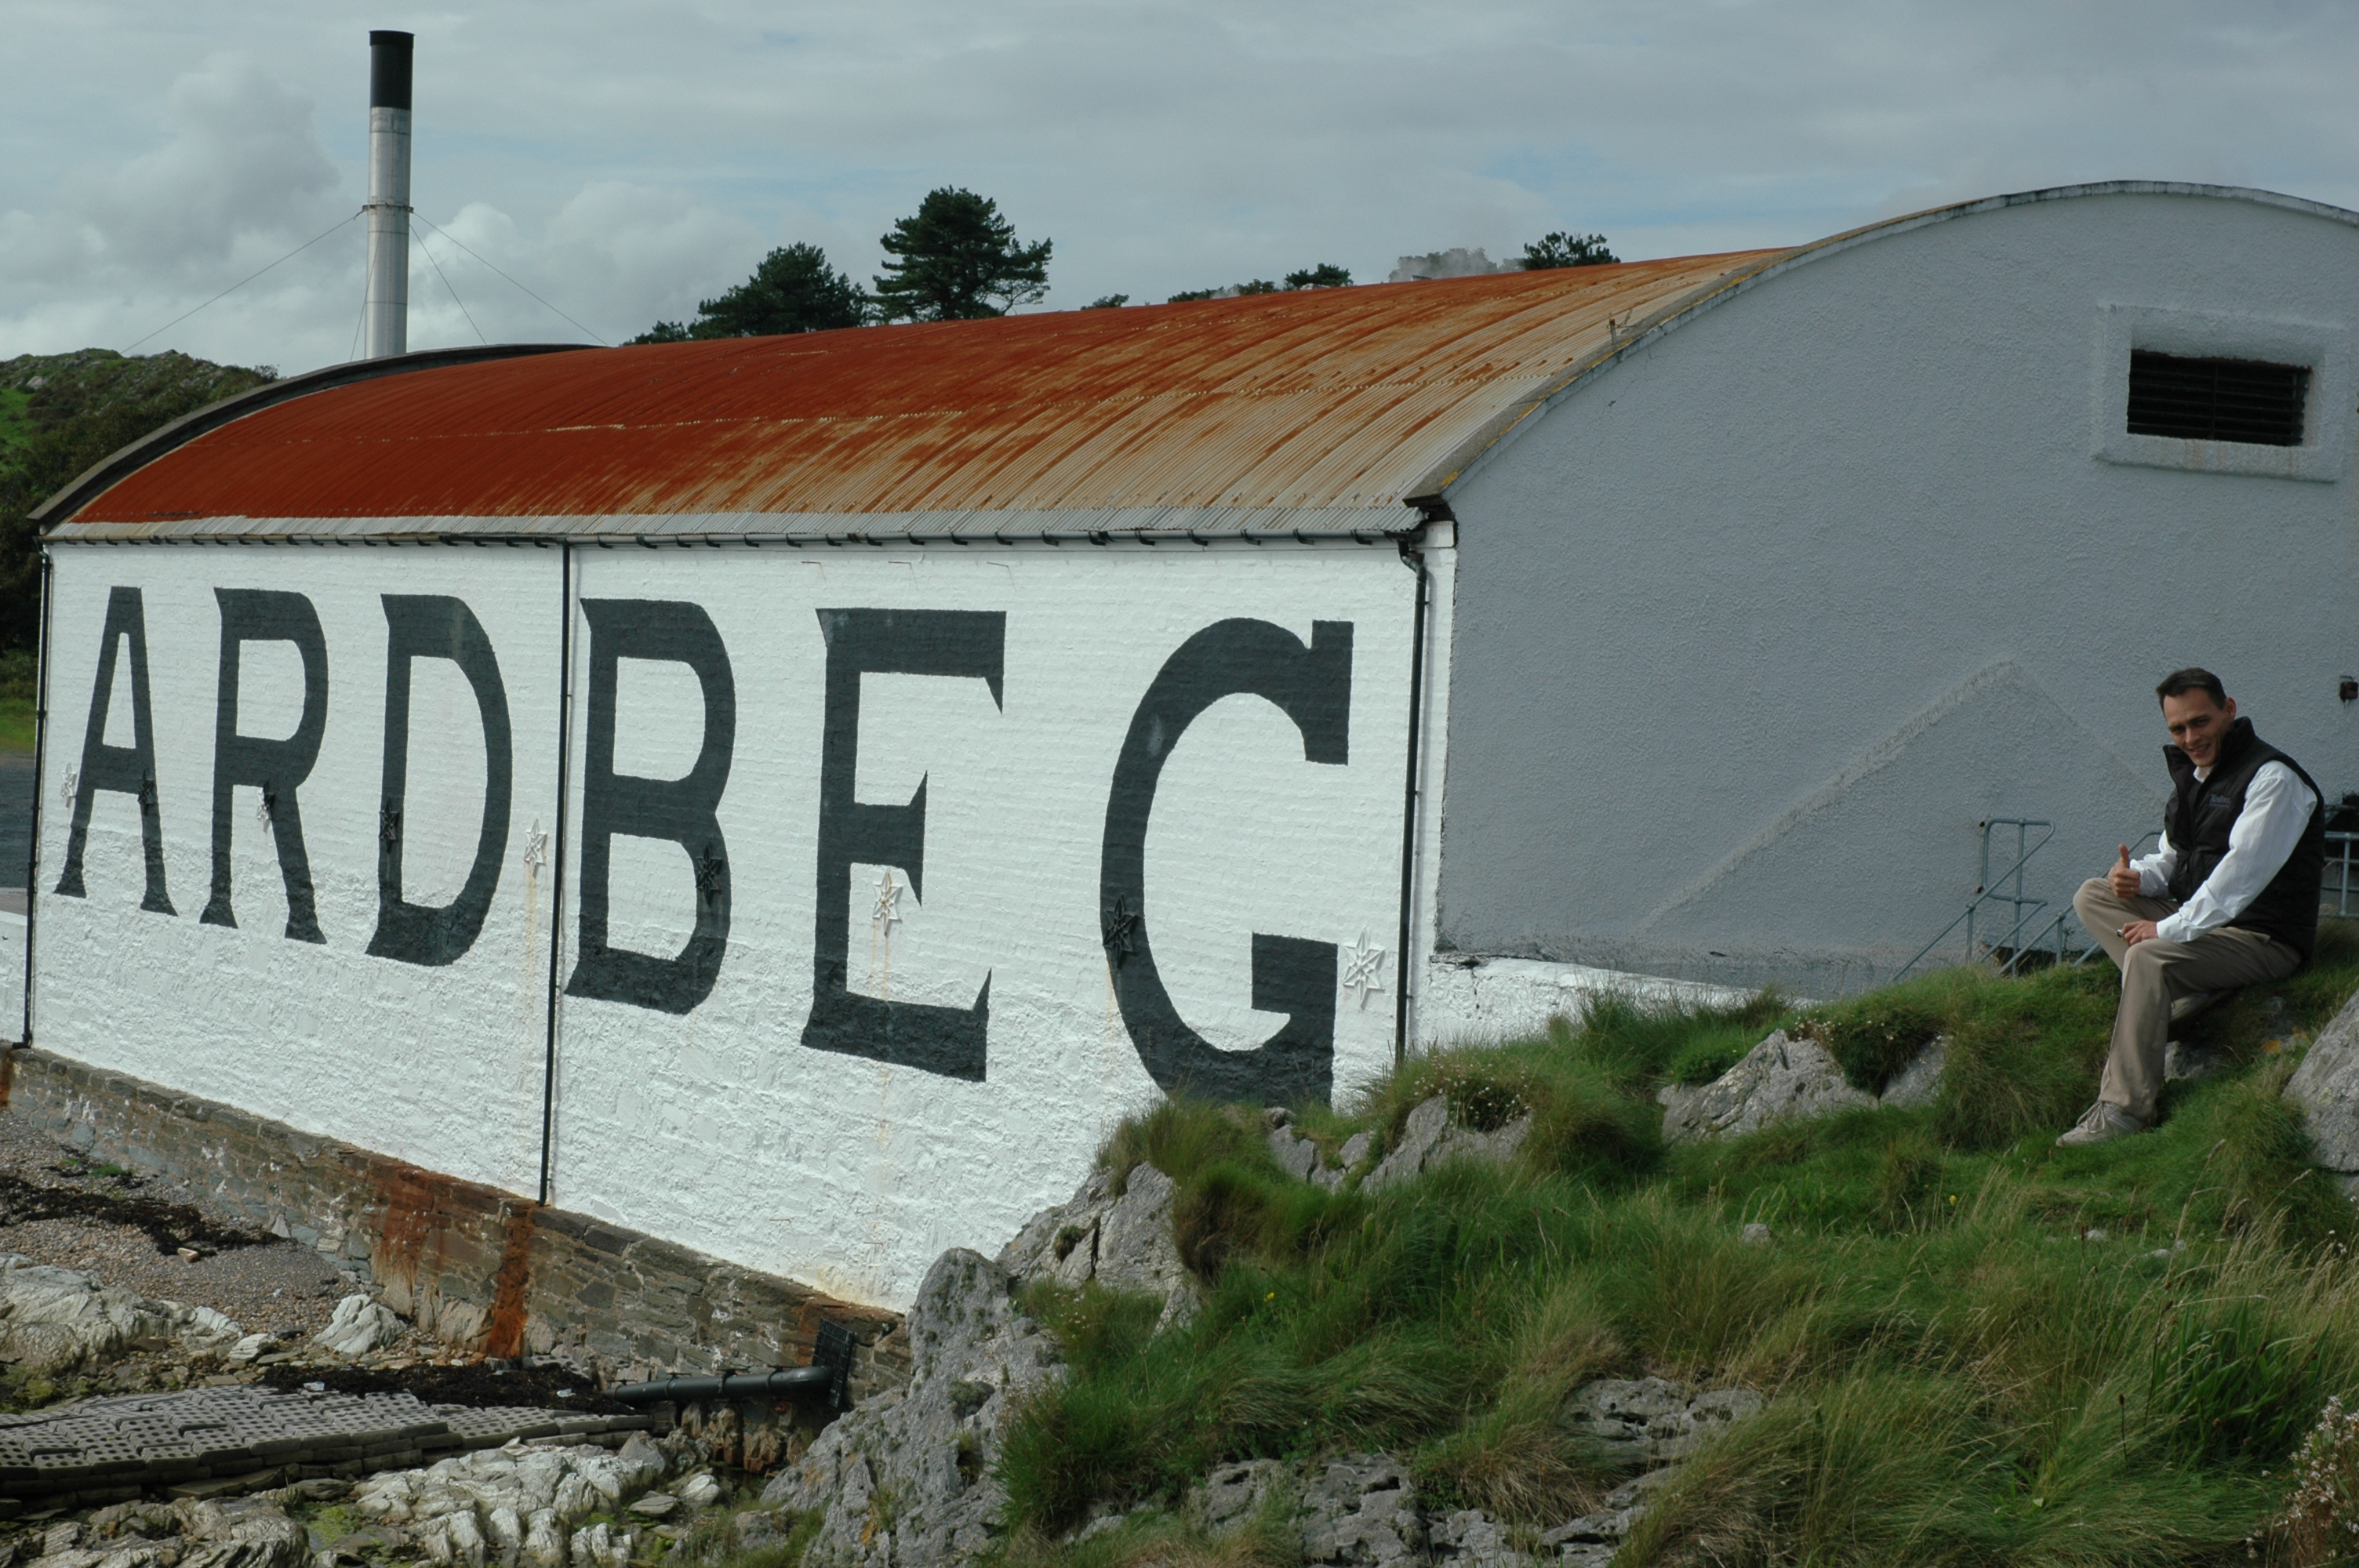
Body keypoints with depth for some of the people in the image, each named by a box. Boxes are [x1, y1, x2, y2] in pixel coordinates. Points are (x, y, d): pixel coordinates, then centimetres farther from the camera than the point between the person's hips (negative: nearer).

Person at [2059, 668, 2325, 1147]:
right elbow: (2173, 861, 22)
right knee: (2091, 896, 2)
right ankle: (2170, 994, -19)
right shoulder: (2191, 775, 15)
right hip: (2199, 923, 10)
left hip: (2263, 940, -10)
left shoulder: (2274, 779, -14)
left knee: (2149, 958, -32)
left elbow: (2242, 873, -22)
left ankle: (2125, 1110, -32)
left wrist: (2171, 929, -24)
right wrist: (2138, 877, -3)